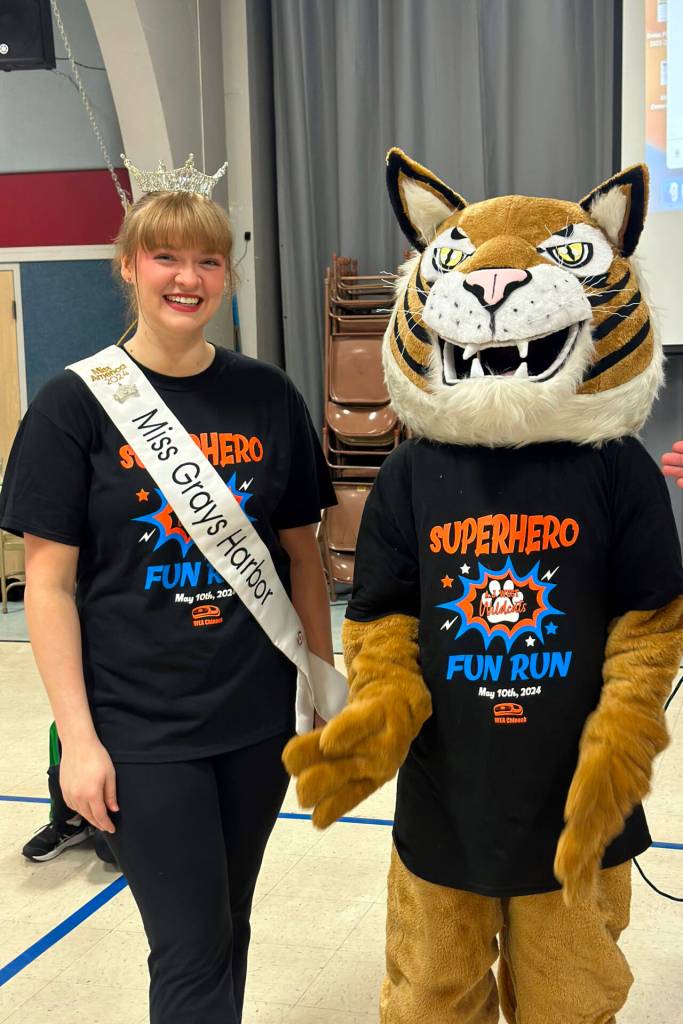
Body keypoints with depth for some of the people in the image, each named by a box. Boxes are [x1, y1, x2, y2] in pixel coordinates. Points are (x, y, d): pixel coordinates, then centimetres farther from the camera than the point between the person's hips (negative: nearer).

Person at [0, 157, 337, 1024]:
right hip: (141, 728, -3)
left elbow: (301, 554, 9)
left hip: (258, 716, 4)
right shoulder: (76, 406, -7)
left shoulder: (267, 398, 2)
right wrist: (78, 737, -10)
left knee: (226, 930, 19)